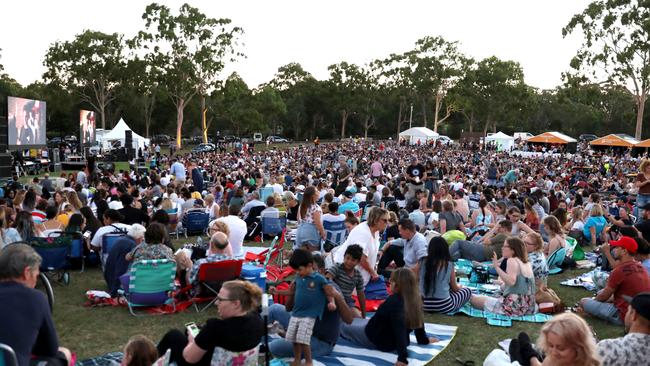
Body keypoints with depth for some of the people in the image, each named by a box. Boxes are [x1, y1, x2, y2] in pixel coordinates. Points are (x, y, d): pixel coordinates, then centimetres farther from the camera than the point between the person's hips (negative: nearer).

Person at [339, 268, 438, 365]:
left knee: (344, 324, 13)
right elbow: (419, 321, 6)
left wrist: (402, 357, -48)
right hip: (392, 342, 7)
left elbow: (399, 329, -42)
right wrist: (424, 339, 22)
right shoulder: (414, 300, -9)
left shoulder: (394, 302, -33)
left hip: (376, 340, -7)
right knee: (358, 321, 30)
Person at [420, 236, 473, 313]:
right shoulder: (449, 264, -8)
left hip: (424, 305, 4)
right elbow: (454, 288, 6)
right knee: (467, 291, 19)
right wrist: (459, 287, 30)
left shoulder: (422, 262, -4)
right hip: (443, 306, -4)